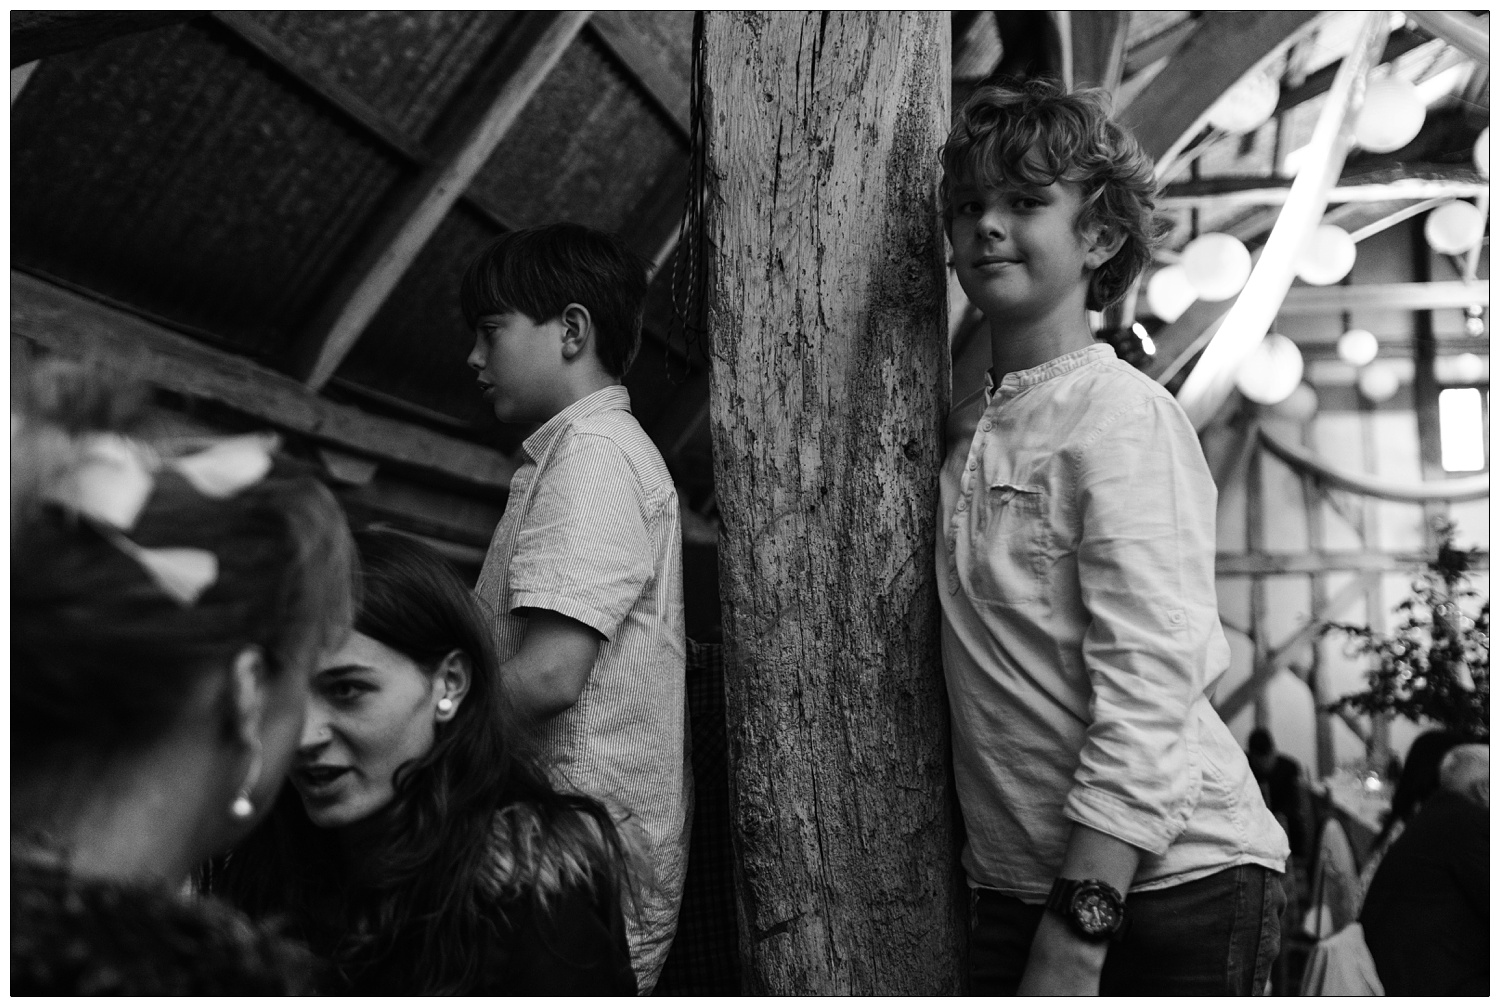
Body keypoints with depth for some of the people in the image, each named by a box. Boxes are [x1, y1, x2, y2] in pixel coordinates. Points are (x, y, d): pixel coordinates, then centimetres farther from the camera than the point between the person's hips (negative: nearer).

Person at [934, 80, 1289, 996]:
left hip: (1169, 885, -6)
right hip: (1014, 887, 6)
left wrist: (1073, 940, -23)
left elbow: (1147, 696, -19)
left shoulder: (1124, 415, -12)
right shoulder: (968, 429, 9)